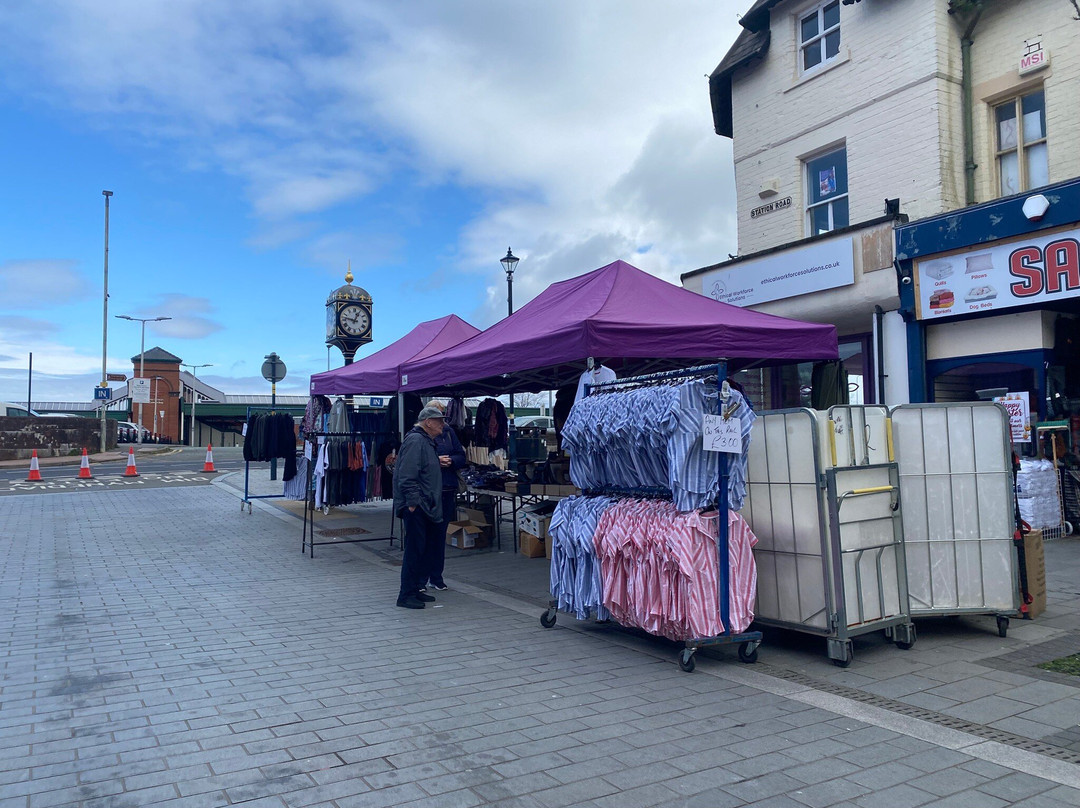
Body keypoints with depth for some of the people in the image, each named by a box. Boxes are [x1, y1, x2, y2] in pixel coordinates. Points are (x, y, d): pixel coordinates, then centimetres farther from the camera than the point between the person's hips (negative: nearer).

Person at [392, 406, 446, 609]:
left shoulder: (426, 441, 19)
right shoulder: (415, 441, -15)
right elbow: (407, 476, -22)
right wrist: (413, 502, -22)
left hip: (425, 507, 11)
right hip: (416, 508, -11)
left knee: (424, 548, 14)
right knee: (415, 549, -7)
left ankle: (415, 590, 24)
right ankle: (406, 595, 0)